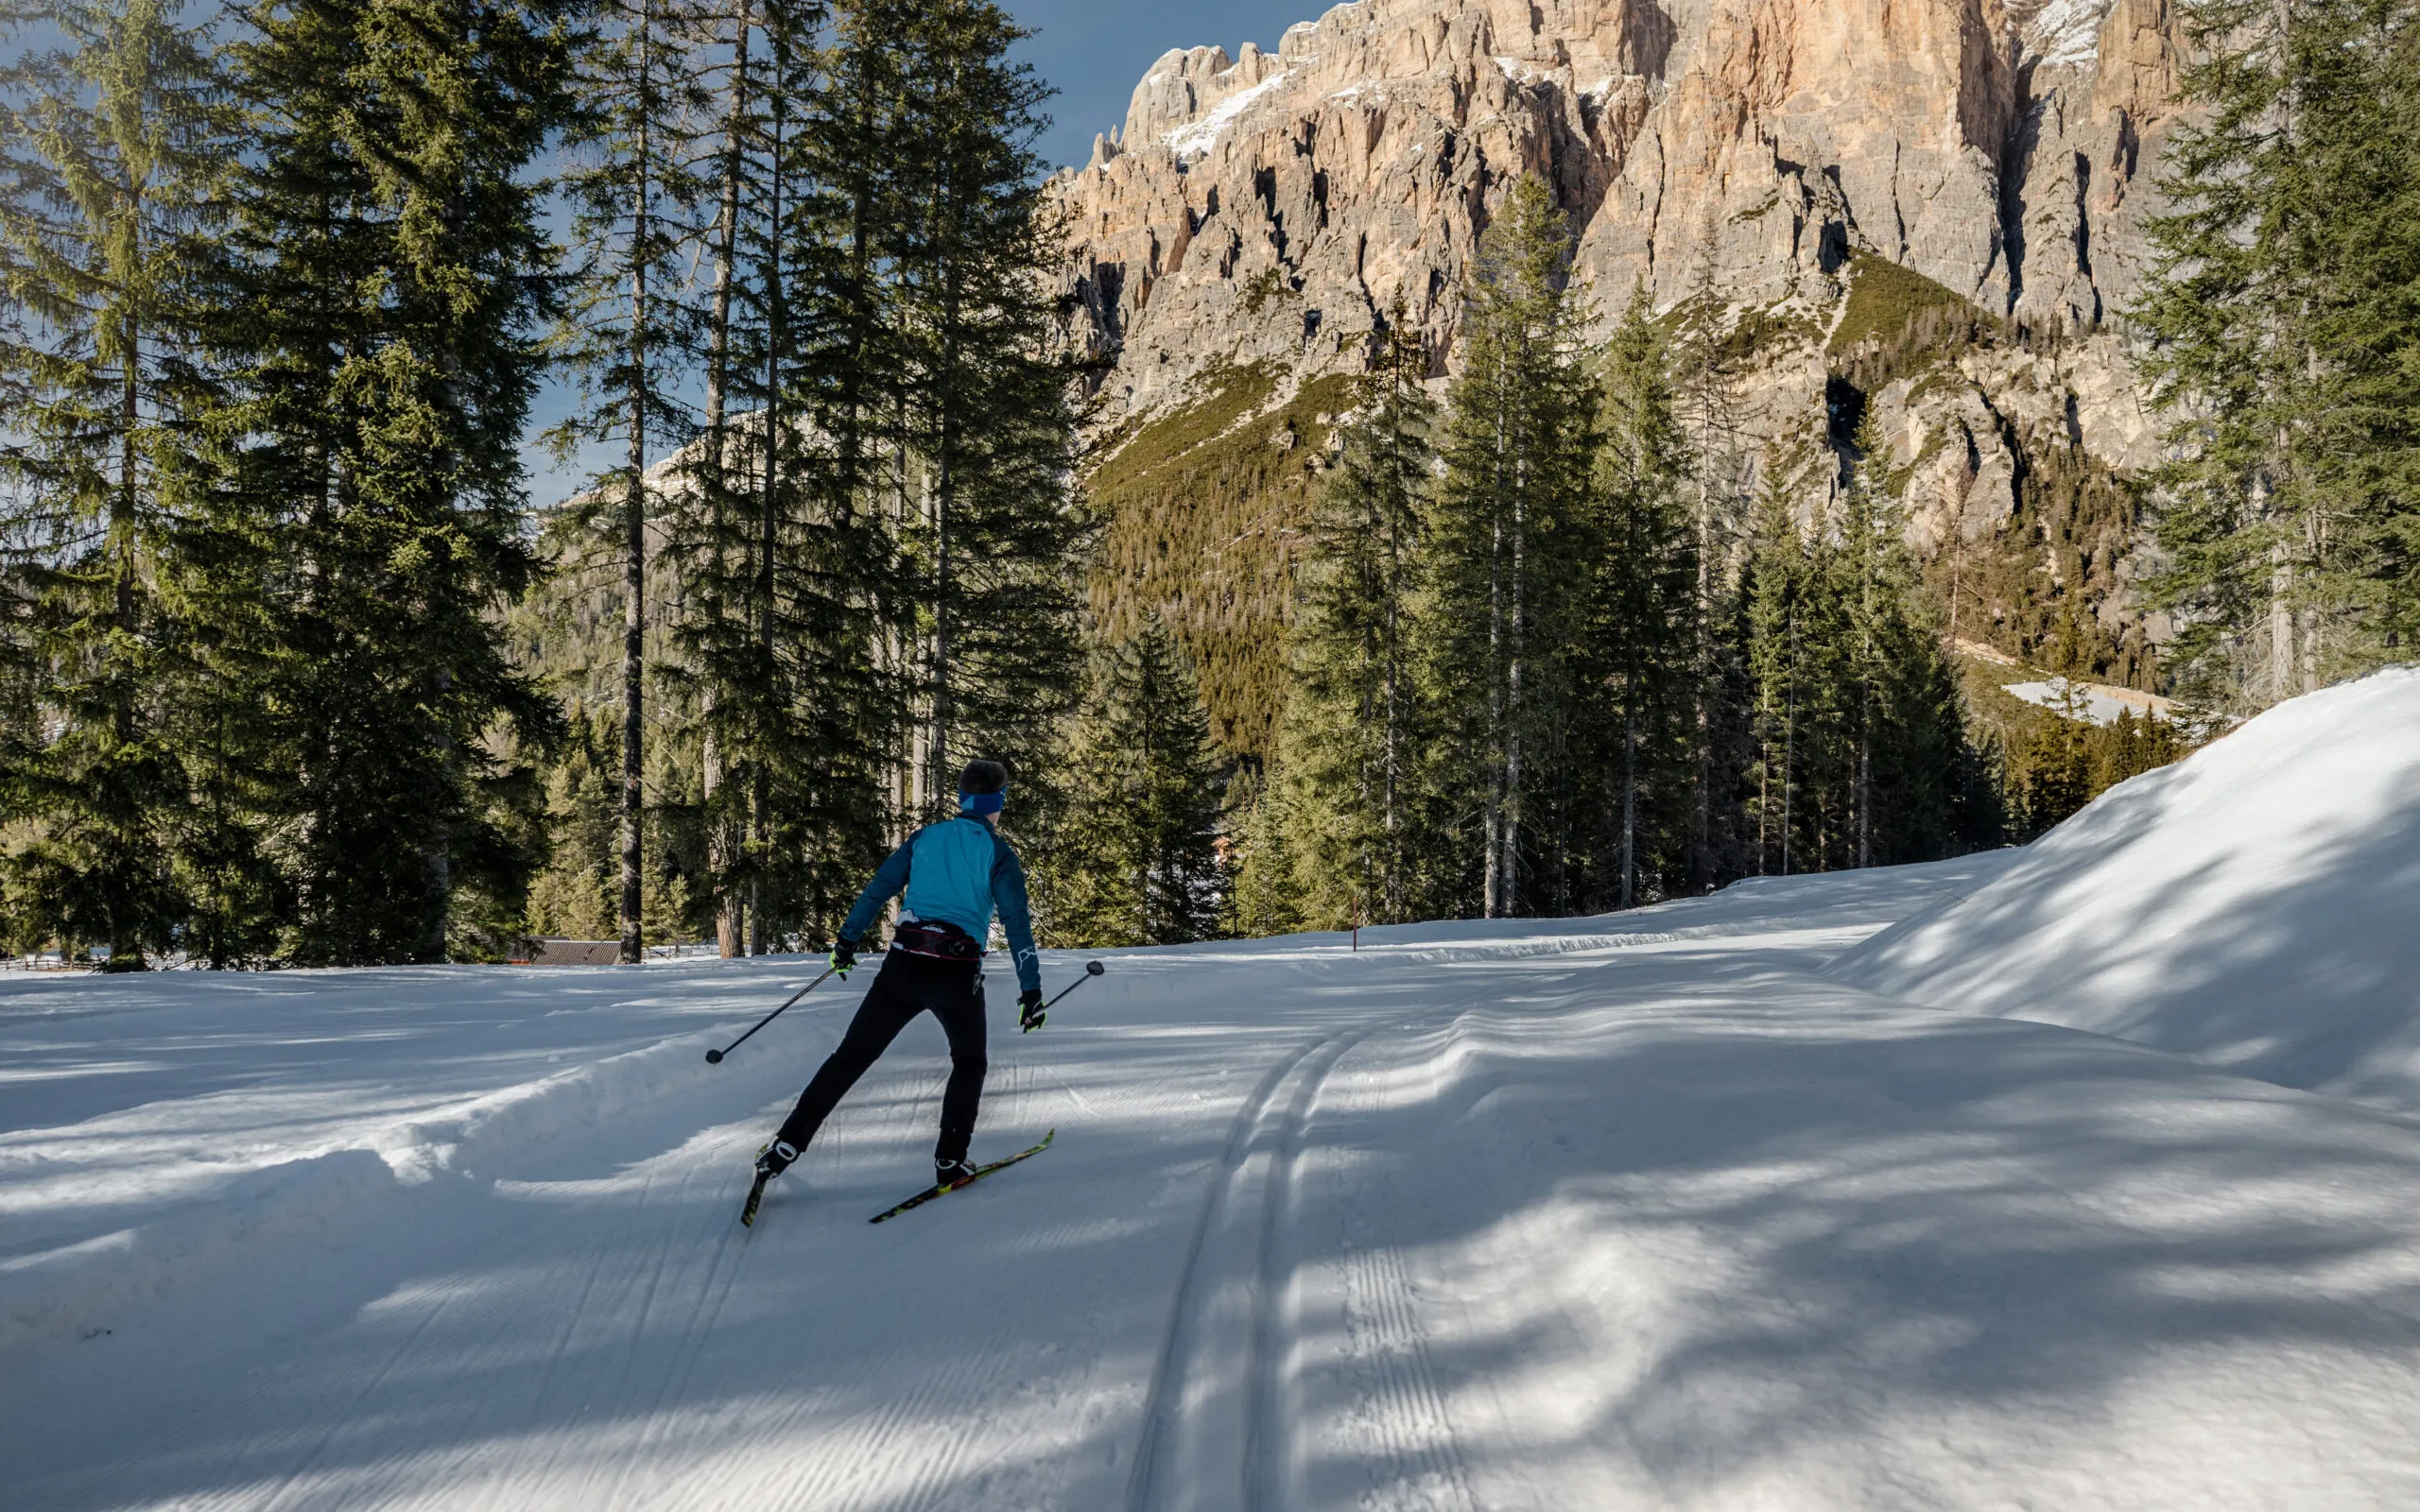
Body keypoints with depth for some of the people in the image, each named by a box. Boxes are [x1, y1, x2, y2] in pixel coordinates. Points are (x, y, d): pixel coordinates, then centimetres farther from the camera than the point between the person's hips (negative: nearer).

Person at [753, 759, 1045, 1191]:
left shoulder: (926, 837, 12)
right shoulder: (998, 853, 1)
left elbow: (877, 889, 12)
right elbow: (1017, 923, -7)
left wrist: (847, 940, 21)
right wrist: (1031, 990, -7)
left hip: (903, 965, 3)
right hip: (958, 973, -3)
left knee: (852, 1055, 11)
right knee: (969, 1063, 21)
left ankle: (788, 1143, 7)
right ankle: (949, 1162, 14)